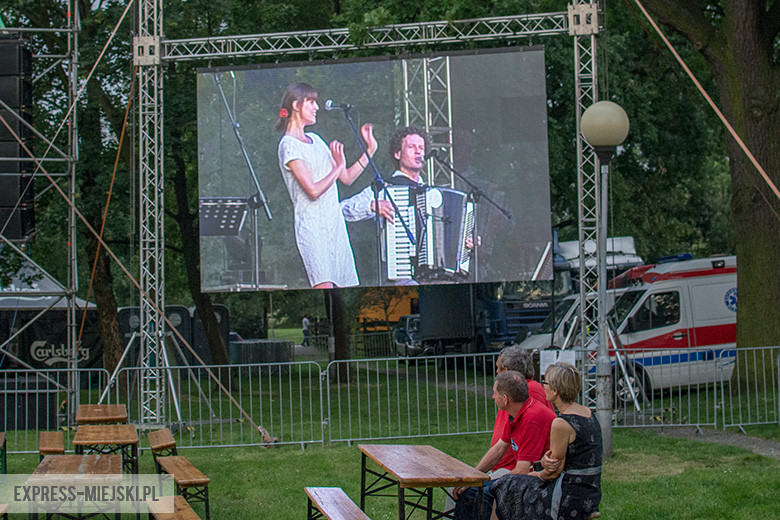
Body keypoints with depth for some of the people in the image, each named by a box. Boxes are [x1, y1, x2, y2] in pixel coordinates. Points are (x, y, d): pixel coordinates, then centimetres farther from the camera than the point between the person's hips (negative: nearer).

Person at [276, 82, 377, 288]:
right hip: (311, 225, -8)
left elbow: (347, 178, 21)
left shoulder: (315, 140, 18)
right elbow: (313, 190, -16)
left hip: (335, 223, 8)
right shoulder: (289, 145, -7)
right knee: (324, 285, -23)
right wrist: (338, 167, -9)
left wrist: (369, 150, 17)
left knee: (346, 284, 2)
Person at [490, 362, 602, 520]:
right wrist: (546, 460, -10)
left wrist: (538, 475, 7)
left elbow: (554, 473, -13)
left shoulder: (561, 423, -21)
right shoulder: (587, 413, 6)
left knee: (505, 489, 10)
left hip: (571, 499, -9)